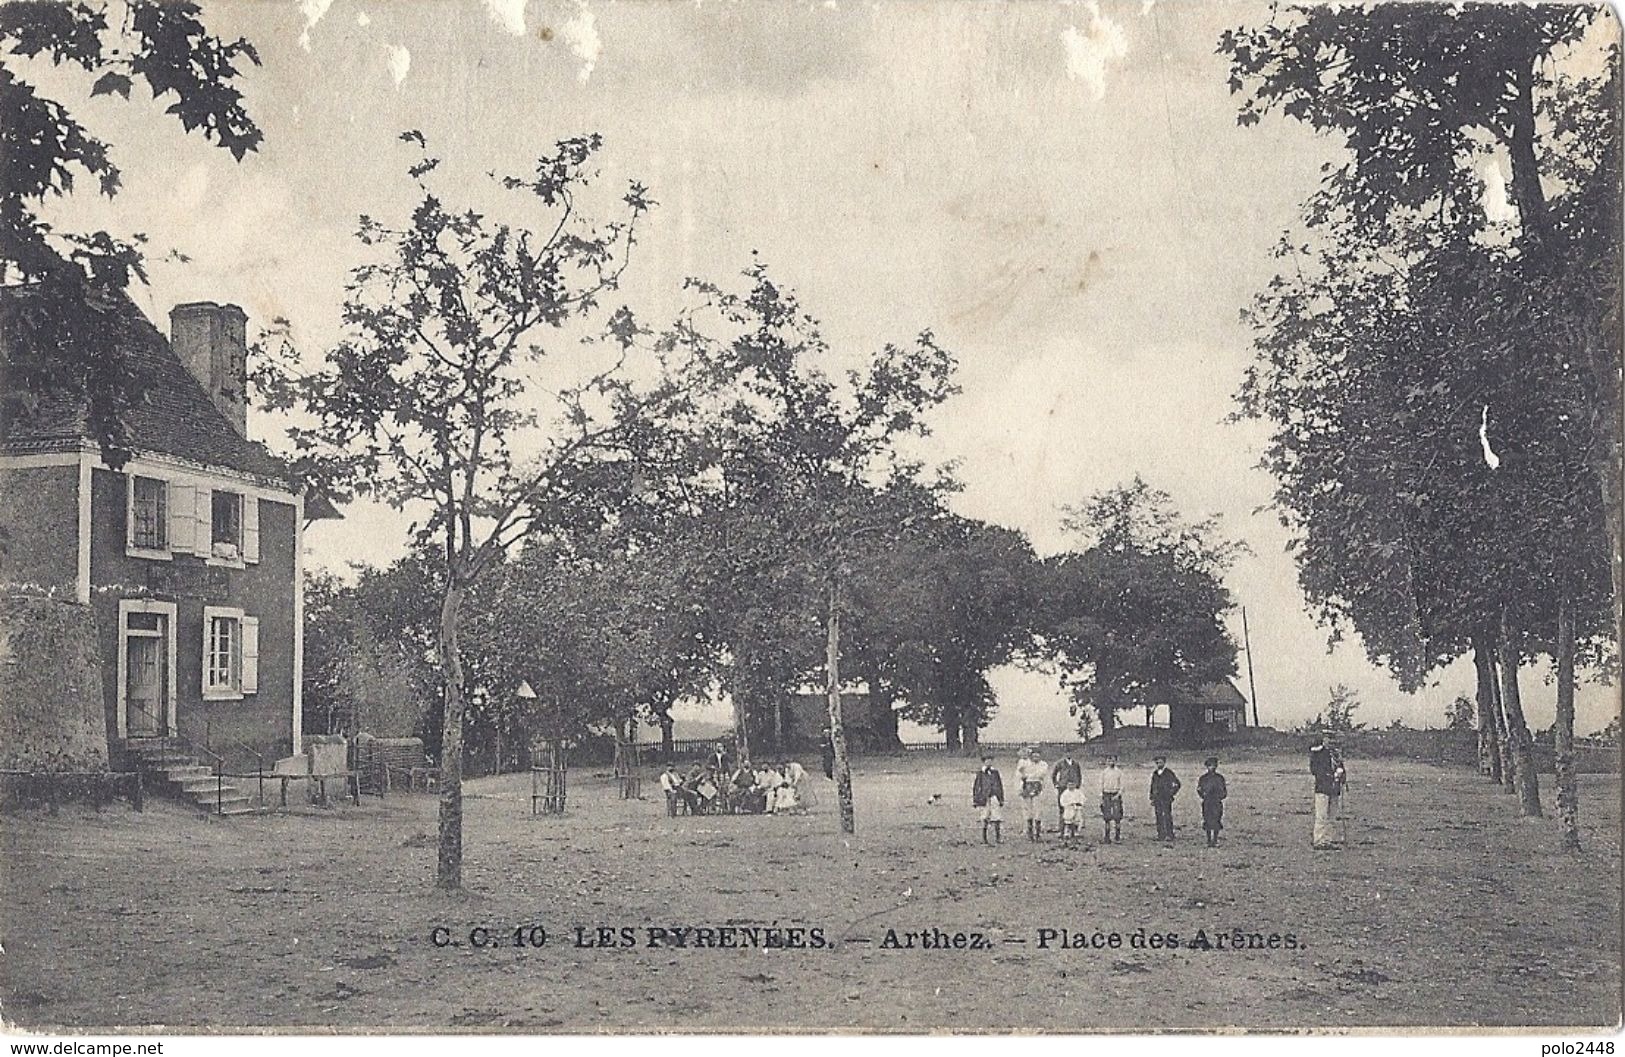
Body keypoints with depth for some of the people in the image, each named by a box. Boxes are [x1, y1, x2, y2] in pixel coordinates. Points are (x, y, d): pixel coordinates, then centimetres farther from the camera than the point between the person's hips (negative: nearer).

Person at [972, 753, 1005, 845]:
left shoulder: (995, 772, 10)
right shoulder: (979, 774, 2)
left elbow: (1000, 786, 15)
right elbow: (974, 787, 4)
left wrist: (1001, 800, 12)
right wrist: (974, 802, 1)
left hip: (994, 798, 2)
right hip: (983, 799, -2)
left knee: (996, 818, -6)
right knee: (984, 819, 3)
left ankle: (997, 837, 0)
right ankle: (984, 838, 12)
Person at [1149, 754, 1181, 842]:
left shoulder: (1169, 773, -2)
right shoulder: (1154, 774, 15)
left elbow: (1177, 784, 0)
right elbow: (1152, 786, 22)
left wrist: (1172, 793, -6)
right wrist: (1152, 798, 17)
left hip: (1166, 798, -5)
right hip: (1157, 798, 5)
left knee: (1167, 816, -10)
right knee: (1159, 816, 3)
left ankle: (1169, 836, -9)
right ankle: (1161, 835, 7)